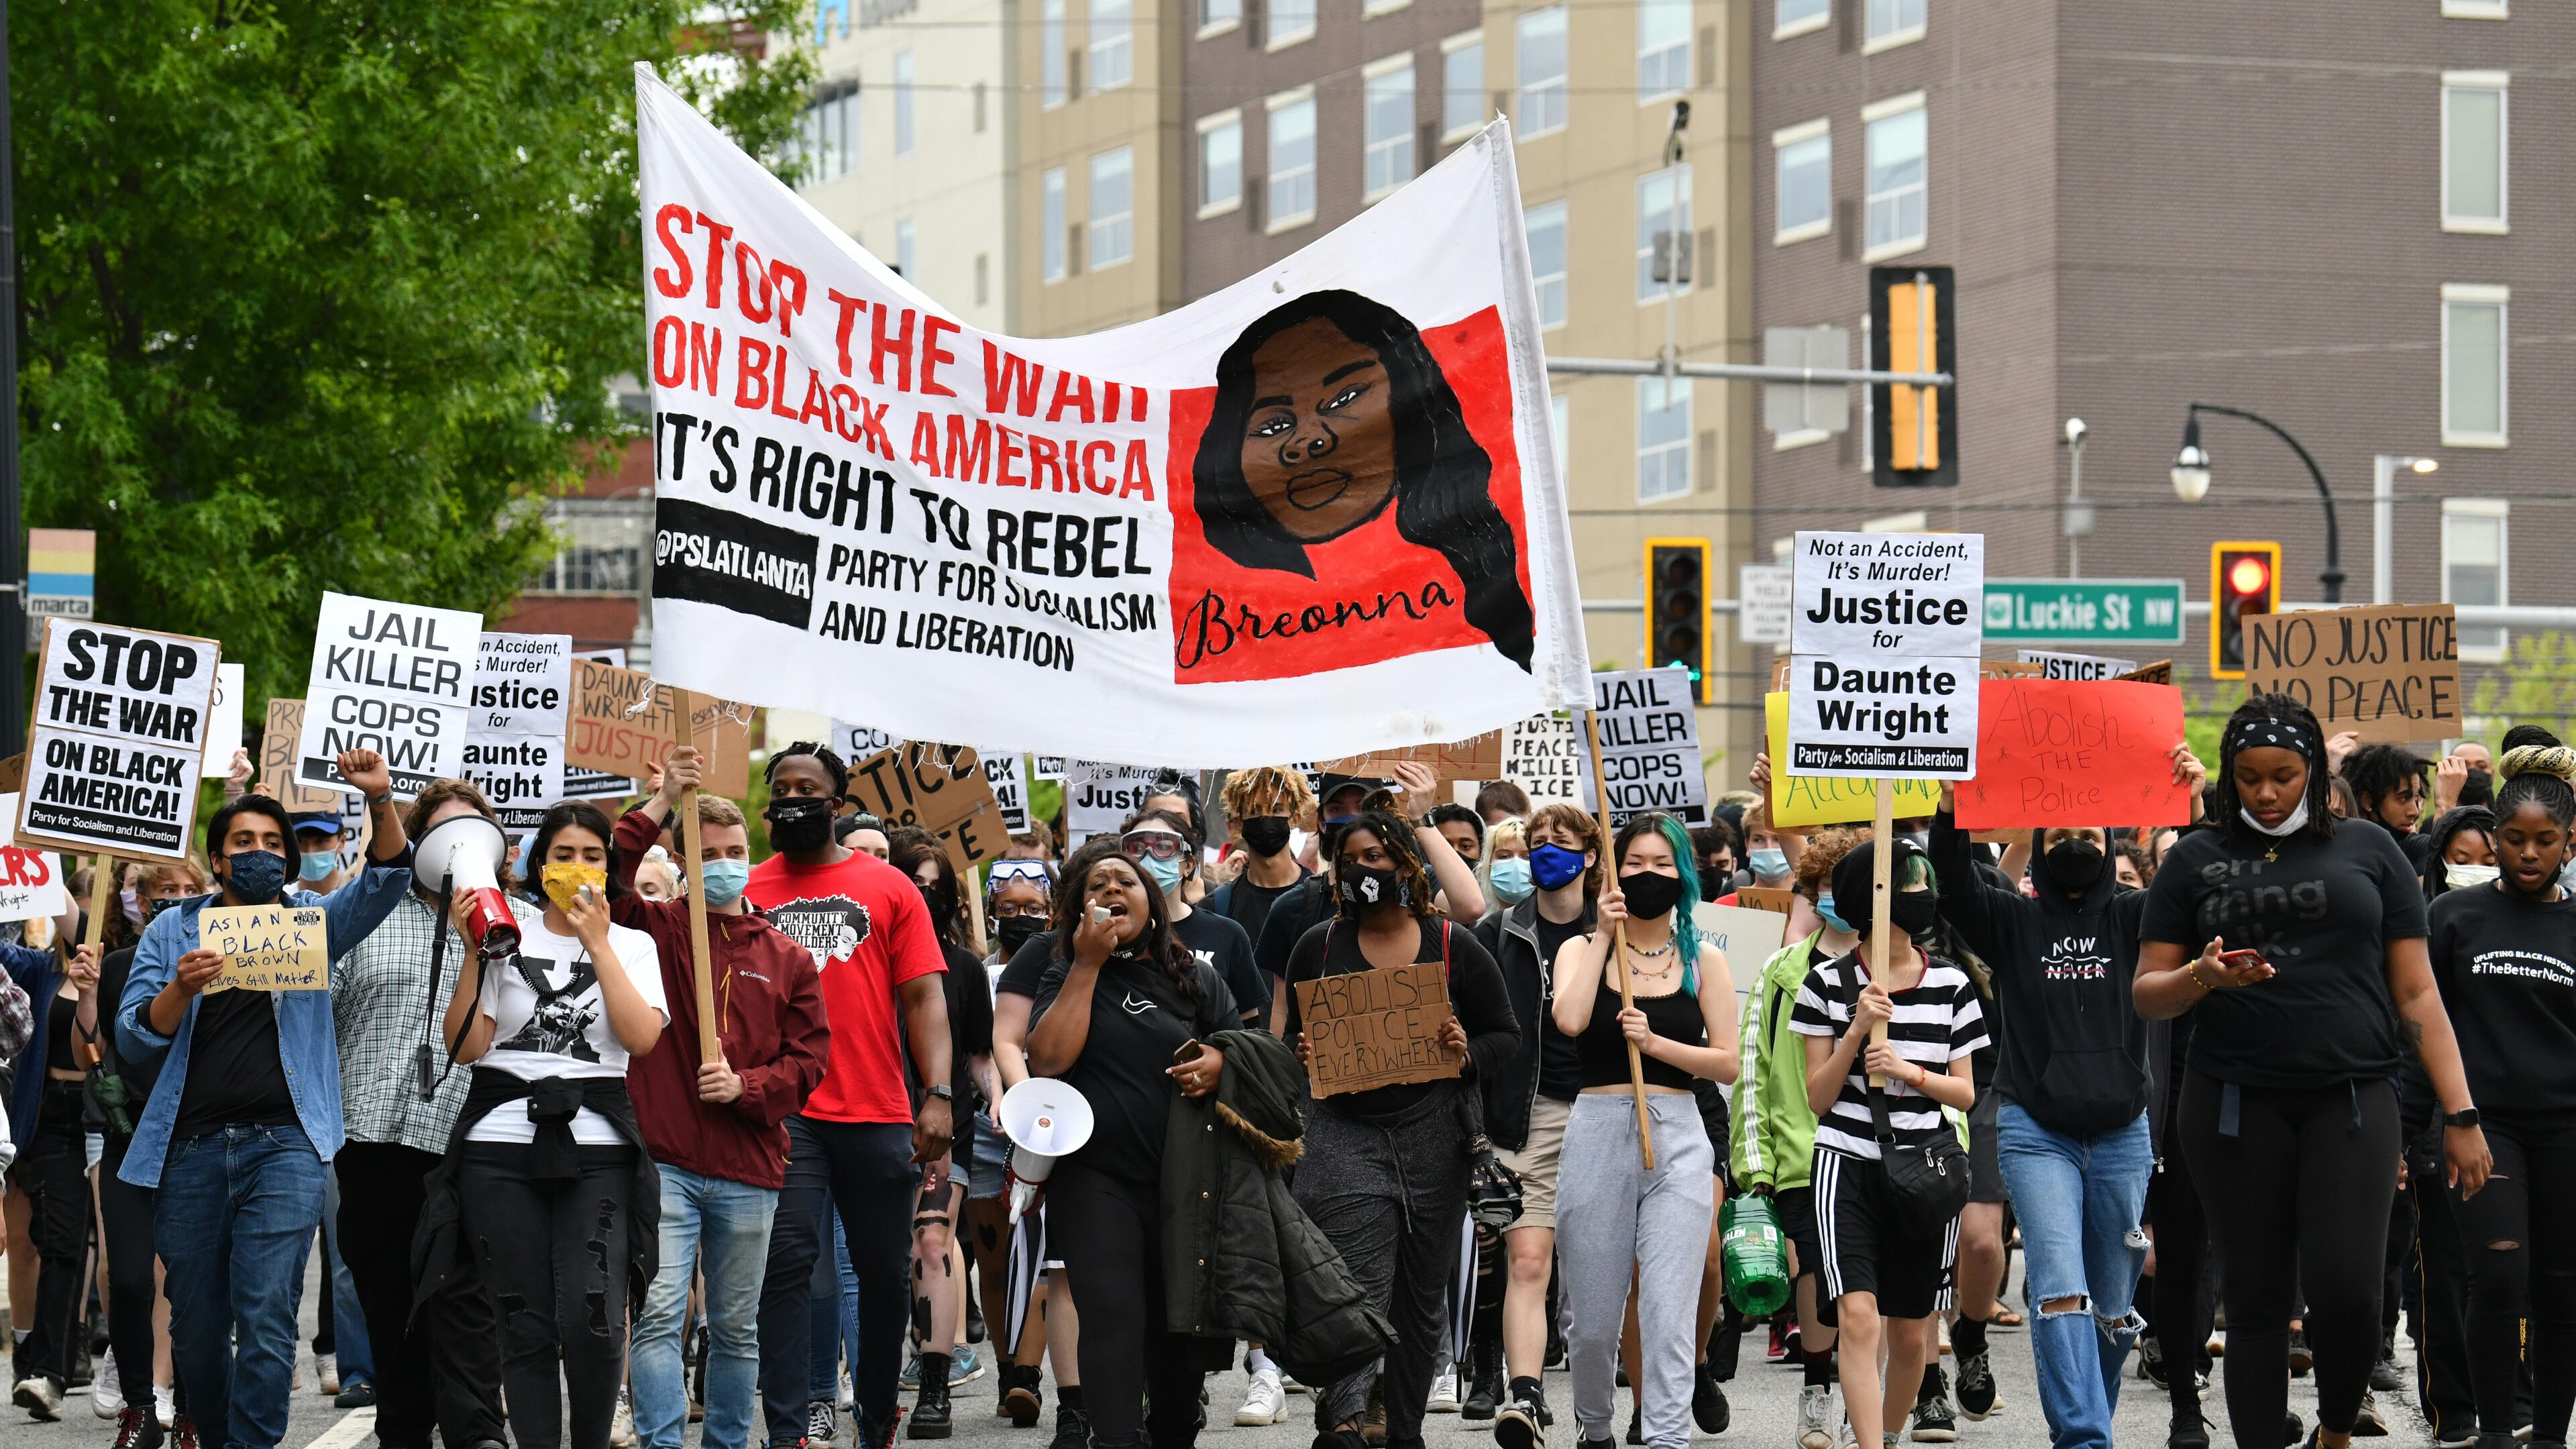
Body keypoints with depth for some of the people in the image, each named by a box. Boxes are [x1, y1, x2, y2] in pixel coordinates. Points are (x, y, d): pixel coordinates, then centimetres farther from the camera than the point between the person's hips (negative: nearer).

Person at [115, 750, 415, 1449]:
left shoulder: (312, 921, 10)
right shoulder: (173, 930, 10)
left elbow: (384, 883, -5)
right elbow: (132, 1039, 4)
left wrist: (381, 801, -22)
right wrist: (181, 989, -16)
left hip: (282, 1144, -2)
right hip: (190, 1148, 2)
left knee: (266, 1316, -12)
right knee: (196, 1322, 8)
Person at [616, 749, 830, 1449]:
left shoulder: (786, 958, 10)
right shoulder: (655, 930, 4)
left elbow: (810, 1057, 8)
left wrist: (746, 1086, -9)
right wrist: (660, 807, -16)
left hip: (748, 1171, 3)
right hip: (664, 1161, -3)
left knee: (736, 1329, 11)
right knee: (659, 1314, -12)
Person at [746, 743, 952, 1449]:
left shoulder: (889, 887, 8)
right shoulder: (748, 892, 9)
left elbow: (923, 998, 3)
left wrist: (938, 1097, -8)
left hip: (879, 1115, 1)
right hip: (783, 1111, -1)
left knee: (886, 1272, 8)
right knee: (786, 1260, -11)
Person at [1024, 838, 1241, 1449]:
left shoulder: (1197, 979, 11)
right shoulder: (1067, 974, 6)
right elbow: (1048, 1058, -10)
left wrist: (1221, 1064, -8)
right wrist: (1087, 965, -9)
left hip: (1183, 1177, 3)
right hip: (1096, 1175, -3)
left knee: (1181, 1323, 10)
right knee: (1112, 1315, -17)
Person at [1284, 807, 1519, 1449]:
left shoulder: (1452, 945, 6)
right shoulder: (1320, 946, 9)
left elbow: (1506, 1032, 11)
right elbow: (1291, 1036, 16)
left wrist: (1469, 1054, -10)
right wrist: (1303, 1056, -6)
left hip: (1431, 1132, 1)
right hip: (1344, 1128, -1)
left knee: (1423, 1291, 8)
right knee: (1359, 1282, -18)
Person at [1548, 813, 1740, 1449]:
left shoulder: (1703, 960, 9)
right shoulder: (1582, 950, 9)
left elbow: (1726, 1063, 2)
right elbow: (1570, 1019, -13)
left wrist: (1656, 1042, -12)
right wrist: (1604, 935, -7)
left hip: (1677, 1139, 0)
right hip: (1598, 1133, 0)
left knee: (1669, 1312, -10)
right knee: (1592, 1317, 7)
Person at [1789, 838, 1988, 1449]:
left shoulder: (1951, 985, 4)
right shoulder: (1828, 983, -1)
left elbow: (1966, 1093, 7)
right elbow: (1818, 1097, 1)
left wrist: (1909, 1072, -11)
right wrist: (1857, 1030, -13)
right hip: (1849, 1166, -2)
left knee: (1911, 1335, 8)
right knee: (1858, 1318, -18)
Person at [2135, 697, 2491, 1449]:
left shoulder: (2368, 851, 10)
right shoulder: (2196, 860, 10)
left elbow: (2416, 992, 9)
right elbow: (2147, 994, 9)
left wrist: (2459, 1113, 2)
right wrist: (2202, 978, -14)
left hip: (2351, 1097, -1)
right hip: (2237, 1100, 1)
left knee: (2346, 1288, -13)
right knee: (2256, 1300, 1)